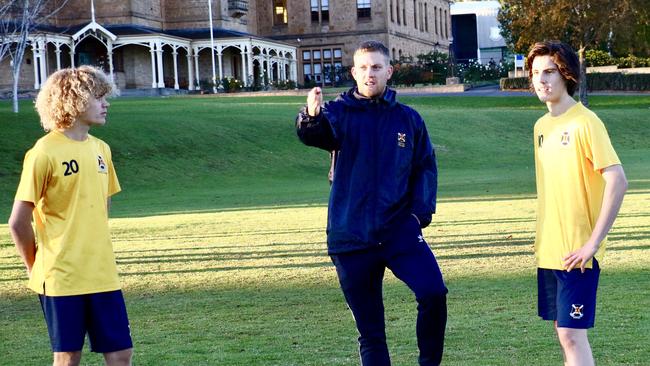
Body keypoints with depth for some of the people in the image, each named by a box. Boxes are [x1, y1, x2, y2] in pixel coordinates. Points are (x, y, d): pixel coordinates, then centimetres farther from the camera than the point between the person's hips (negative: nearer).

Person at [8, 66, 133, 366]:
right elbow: (19, 222, -11)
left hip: (102, 274, 6)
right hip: (61, 278, -6)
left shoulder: (100, 149, 9)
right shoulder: (45, 152, -12)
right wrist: (36, 267, -1)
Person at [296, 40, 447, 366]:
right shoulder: (339, 113, 0)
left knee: (433, 292, -21)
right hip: (350, 238, -1)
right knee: (369, 330, 5)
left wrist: (420, 212, -3)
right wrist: (312, 117, -46)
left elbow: (425, 168, 13)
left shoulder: (408, 119, 7)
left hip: (400, 231, 1)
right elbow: (314, 135, -22)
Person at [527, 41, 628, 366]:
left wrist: (593, 243, -21)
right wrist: (543, 240, 12)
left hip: (577, 253, -8)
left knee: (572, 335, -9)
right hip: (549, 251, 8)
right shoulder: (542, 126, 11)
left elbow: (617, 181, -20)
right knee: (564, 332, 11)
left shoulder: (584, 122, -13)